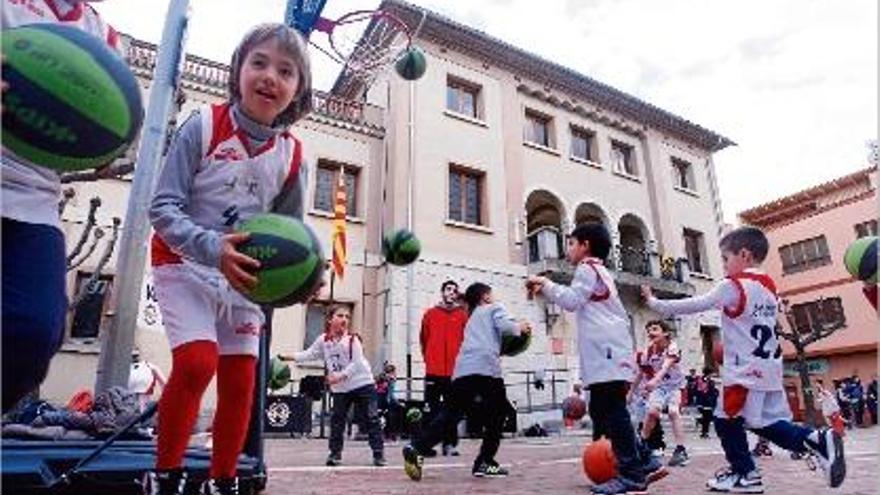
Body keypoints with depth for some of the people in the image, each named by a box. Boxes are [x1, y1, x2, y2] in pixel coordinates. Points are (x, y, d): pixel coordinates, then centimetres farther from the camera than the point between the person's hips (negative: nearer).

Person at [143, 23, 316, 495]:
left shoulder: (292, 156, -5)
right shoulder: (204, 125, -15)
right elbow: (164, 207, -17)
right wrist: (213, 249, -33)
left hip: (244, 275, 4)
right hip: (185, 263, -3)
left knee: (240, 380, 4)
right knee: (197, 361, -21)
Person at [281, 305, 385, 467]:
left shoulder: (352, 339, -12)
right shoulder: (323, 340, 2)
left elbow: (356, 364, -16)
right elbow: (310, 354, 10)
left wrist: (340, 376, -25)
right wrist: (290, 357, 2)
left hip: (362, 384, -4)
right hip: (340, 389, 4)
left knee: (371, 419, -1)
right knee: (337, 420, 7)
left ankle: (379, 454, 8)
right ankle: (335, 453, 22)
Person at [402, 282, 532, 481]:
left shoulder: (472, 319, 35)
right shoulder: (494, 308, 15)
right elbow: (505, 326, -2)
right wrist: (520, 327, 15)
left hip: (461, 371, 6)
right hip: (485, 369, -6)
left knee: (449, 414, 2)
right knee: (497, 415, 11)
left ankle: (417, 448, -14)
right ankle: (485, 463, 11)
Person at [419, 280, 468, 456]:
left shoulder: (462, 315, 5)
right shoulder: (430, 314, 7)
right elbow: (424, 339, 12)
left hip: (455, 370, 0)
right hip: (433, 371, 0)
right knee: (431, 409, 3)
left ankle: (450, 444, 15)